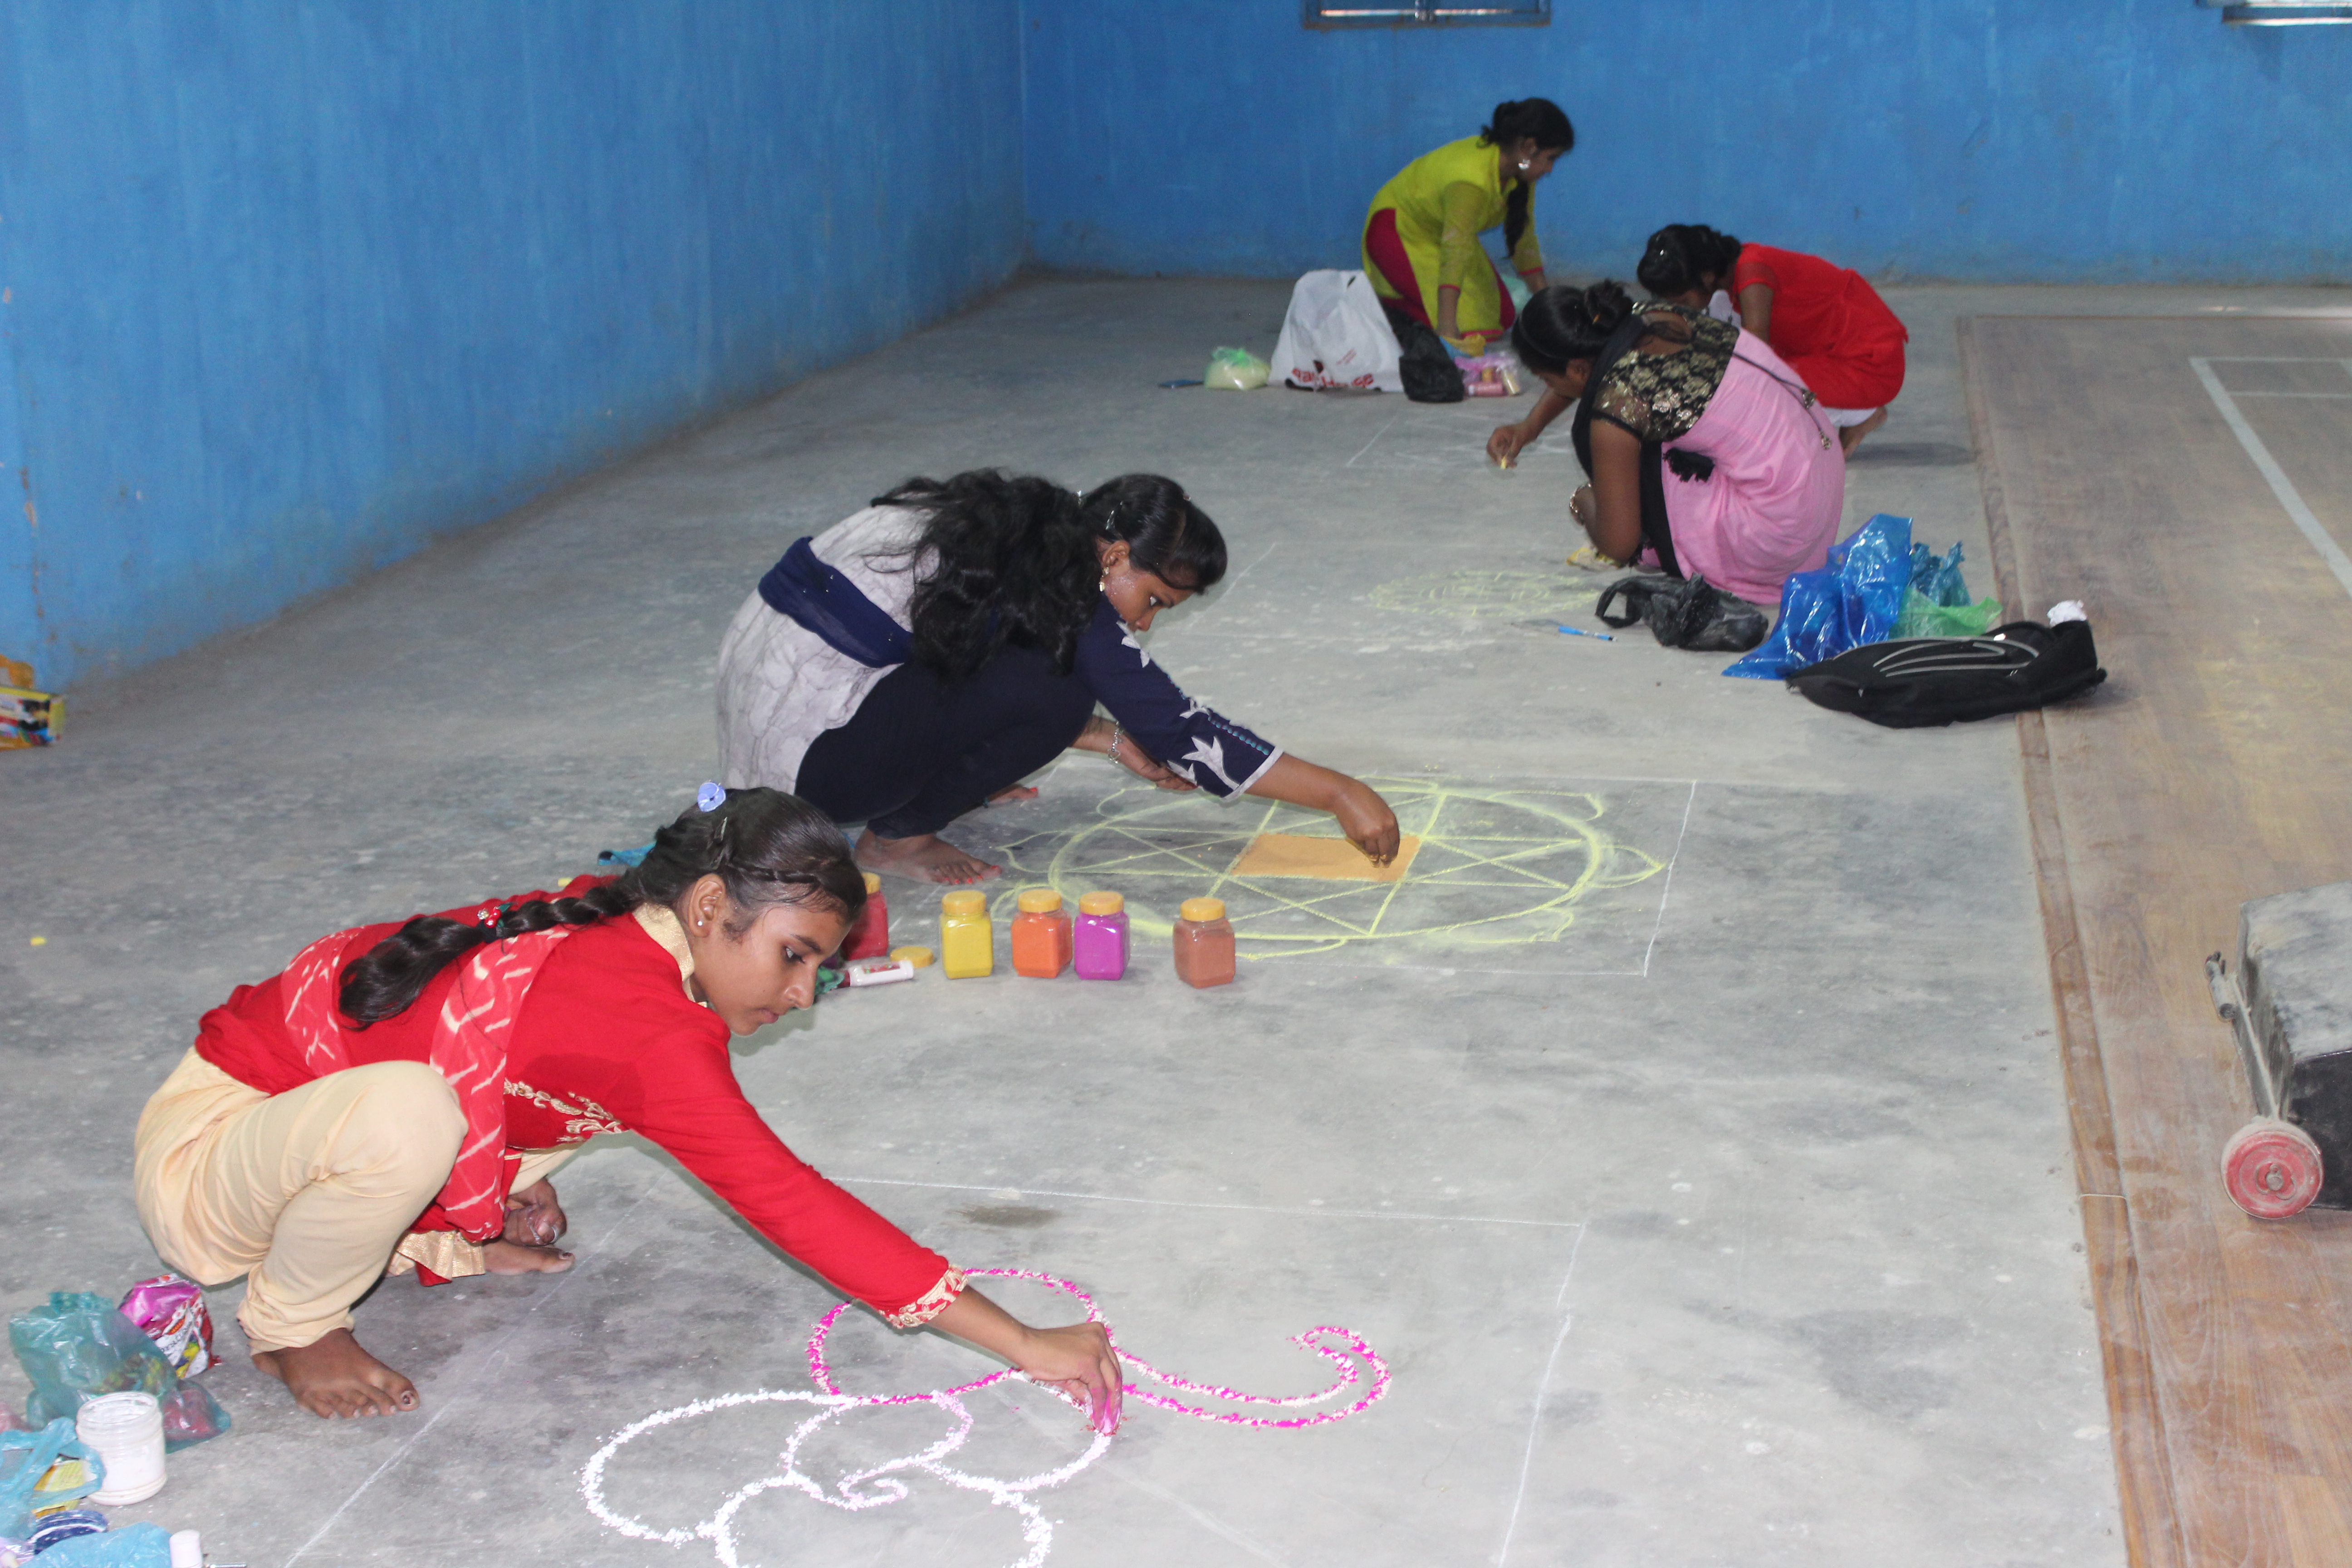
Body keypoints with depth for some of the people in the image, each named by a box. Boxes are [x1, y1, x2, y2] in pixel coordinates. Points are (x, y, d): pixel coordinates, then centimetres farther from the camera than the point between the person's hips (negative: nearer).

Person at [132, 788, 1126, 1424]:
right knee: (405, 1110, -39)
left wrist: (516, 1182, 1)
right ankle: (294, 1330, -9)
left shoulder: (601, 926, -6)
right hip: (200, 1149, -8)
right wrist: (1025, 1346, -33)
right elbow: (793, 1205, -34)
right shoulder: (654, 1031, -32)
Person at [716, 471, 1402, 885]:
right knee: (1055, 694, -17)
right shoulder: (1063, 592, -16)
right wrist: (1340, 794, -12)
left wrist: (1116, 742, 17)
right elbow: (1182, 730, -16)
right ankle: (896, 836, -4)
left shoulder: (1023, 535, 9)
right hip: (811, 751, -9)